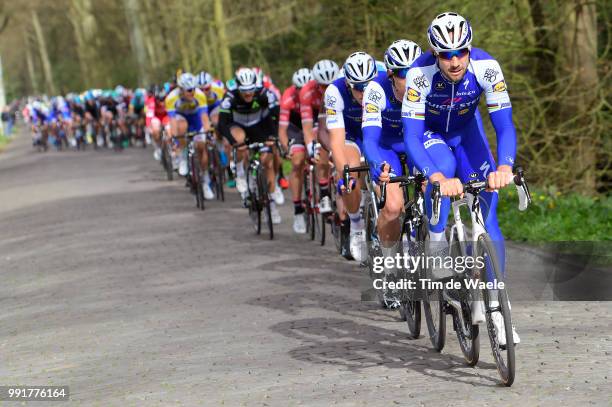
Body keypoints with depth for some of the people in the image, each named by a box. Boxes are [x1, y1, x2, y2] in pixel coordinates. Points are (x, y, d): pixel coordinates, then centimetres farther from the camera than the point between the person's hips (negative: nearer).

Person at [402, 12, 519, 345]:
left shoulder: (485, 67, -30)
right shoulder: (421, 73, -34)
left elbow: (504, 125, -32)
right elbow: (411, 137, -37)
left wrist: (503, 167, -52)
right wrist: (439, 179, -54)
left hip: (466, 130, 2)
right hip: (429, 132, -2)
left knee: (487, 211, -13)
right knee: (444, 167, -37)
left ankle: (492, 307, -8)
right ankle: (437, 245, -14)